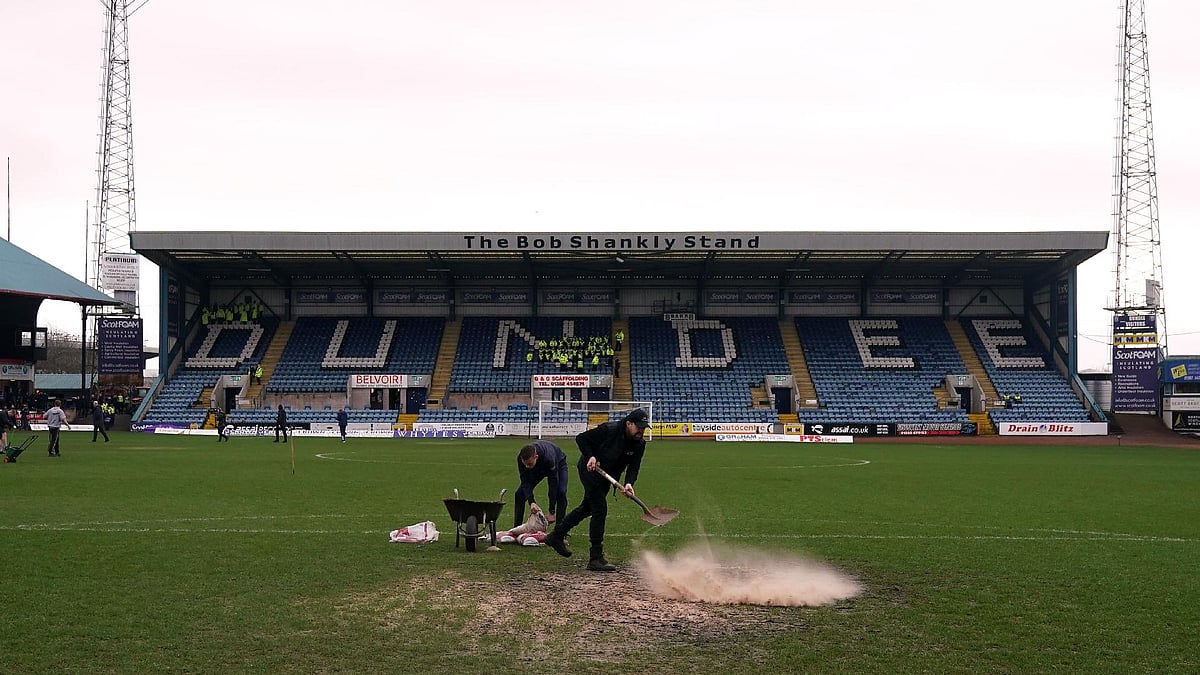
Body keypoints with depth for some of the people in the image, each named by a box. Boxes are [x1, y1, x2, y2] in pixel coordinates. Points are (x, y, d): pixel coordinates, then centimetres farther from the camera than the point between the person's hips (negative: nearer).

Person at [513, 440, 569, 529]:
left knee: (561, 492, -26)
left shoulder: (548, 457, -45)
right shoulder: (521, 458, -34)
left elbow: (553, 484, -39)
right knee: (519, 493, -9)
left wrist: (552, 512, -37)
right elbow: (525, 482, -28)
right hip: (537, 468, 4)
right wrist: (531, 502, -43)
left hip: (558, 463, -4)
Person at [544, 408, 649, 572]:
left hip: (606, 476, 8)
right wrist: (590, 456, -30)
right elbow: (581, 438, -18)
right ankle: (596, 558, -11)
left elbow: (634, 466, -13)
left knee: (587, 507, 20)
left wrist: (629, 483, -32)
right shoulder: (609, 430, -27)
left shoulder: (640, 444, -11)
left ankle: (556, 536, 38)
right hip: (590, 470, -8)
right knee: (600, 510, -14)